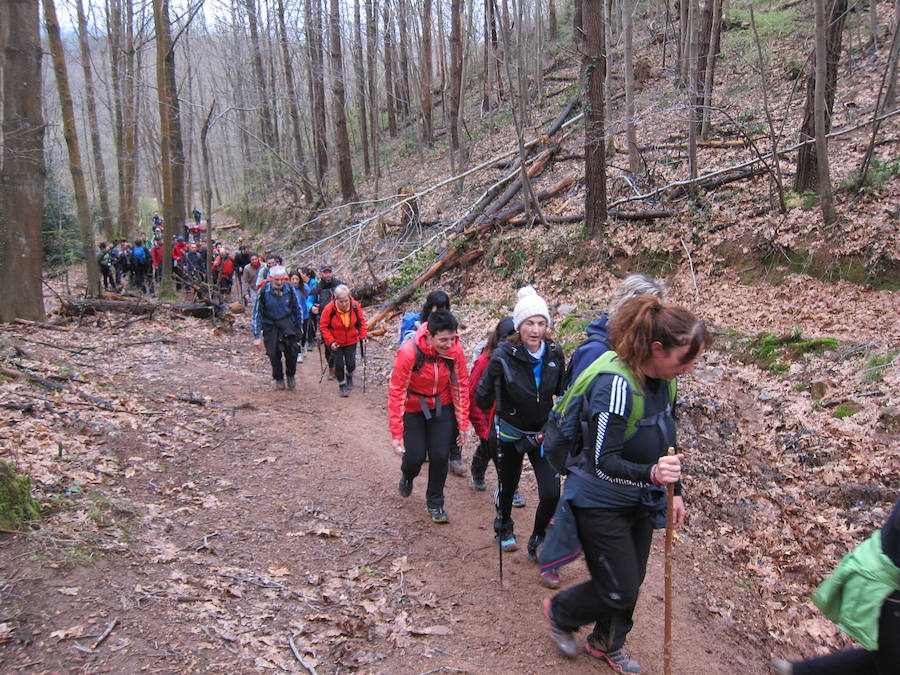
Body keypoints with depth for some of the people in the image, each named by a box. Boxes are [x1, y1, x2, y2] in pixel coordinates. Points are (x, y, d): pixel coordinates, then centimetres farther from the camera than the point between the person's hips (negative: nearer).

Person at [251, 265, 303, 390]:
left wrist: (298, 326, 14)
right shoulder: (264, 291, -15)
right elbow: (256, 313, -8)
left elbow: (297, 308, 7)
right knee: (274, 353, -1)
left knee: (292, 349, -13)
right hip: (270, 325, -1)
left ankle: (291, 375, 12)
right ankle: (278, 378, 24)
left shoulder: (289, 289, -9)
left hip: (287, 322, 1)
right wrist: (257, 336, -10)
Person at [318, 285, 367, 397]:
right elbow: (323, 326, -12)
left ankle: (349, 375, 37)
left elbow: (361, 321, 1)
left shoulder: (355, 306, -16)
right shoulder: (329, 309, -23)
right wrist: (330, 341, -20)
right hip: (335, 342, -2)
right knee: (339, 364, 1)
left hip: (351, 341, 2)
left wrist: (362, 336, -3)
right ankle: (342, 384, 25)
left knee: (351, 364, 2)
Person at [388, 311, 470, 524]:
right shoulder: (408, 353, -28)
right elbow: (396, 393, -23)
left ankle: (434, 504, 21)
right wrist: (396, 434, -22)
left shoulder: (455, 351, -18)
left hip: (442, 407, 3)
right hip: (413, 409, -2)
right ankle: (407, 476, 37)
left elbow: (461, 386, -5)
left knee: (440, 456, -2)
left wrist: (462, 423, -3)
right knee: (415, 456, -3)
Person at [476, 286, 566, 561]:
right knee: (508, 485, 19)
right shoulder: (504, 355, -23)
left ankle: (537, 543, 22)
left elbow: (563, 392, 6)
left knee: (551, 494, -7)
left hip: (543, 433, 2)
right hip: (511, 433, -2)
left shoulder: (555, 354, -11)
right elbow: (483, 401, -17)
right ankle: (504, 528, 52)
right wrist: (493, 375, -27)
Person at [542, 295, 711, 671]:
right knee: (619, 590, 1)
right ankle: (559, 612, 31)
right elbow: (604, 462, -31)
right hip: (601, 503, -8)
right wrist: (651, 474, -47)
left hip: (640, 500, 8)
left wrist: (673, 491, 13)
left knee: (631, 582, 20)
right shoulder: (617, 385, -31)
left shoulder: (663, 382, -5)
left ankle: (607, 644, 46)